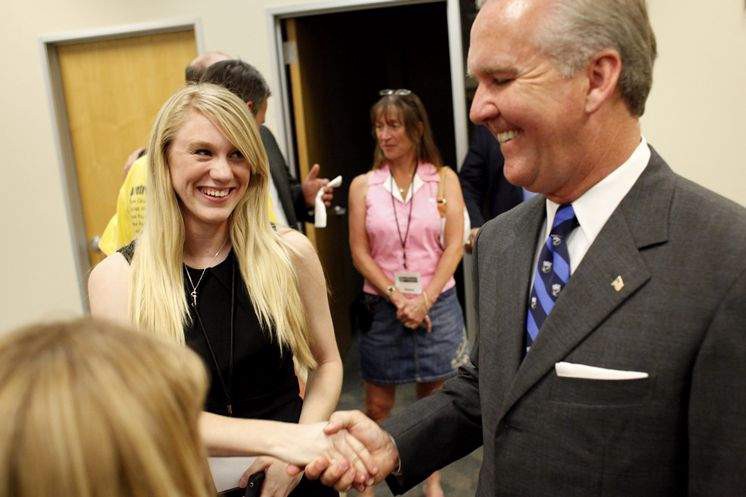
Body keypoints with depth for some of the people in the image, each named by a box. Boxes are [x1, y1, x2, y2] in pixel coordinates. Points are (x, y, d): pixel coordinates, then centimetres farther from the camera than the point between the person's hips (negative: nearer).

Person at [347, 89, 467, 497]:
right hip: (382, 307, 0)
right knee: (377, 406, 7)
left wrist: (424, 300, -13)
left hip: (436, 304, 0)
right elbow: (360, 253, -2)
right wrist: (398, 298, -11)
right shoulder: (363, 185, 1)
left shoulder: (444, 179, -1)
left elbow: (453, 247, -5)